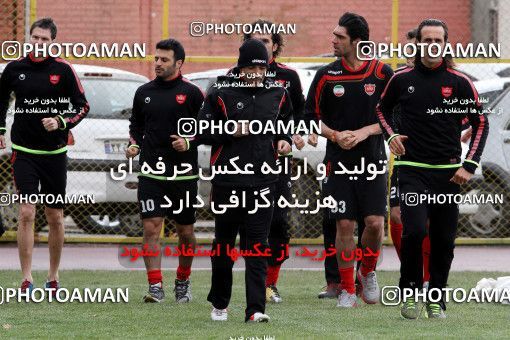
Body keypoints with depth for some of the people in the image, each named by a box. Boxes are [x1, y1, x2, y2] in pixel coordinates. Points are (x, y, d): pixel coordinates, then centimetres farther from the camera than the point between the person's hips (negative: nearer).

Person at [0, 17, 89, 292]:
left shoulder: (63, 70, -3)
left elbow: (82, 106, 1)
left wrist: (61, 122, -14)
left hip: (55, 152, 0)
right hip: (24, 151, 0)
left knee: (55, 217, 6)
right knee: (26, 213, -11)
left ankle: (53, 277, 21)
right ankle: (27, 280, -10)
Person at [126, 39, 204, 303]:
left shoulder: (191, 93, -1)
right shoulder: (144, 92, 9)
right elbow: (136, 125, 20)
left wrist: (189, 142, -15)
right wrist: (134, 144, 2)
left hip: (184, 174, -2)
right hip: (150, 172, 2)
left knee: (185, 232, 8)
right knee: (151, 227, -10)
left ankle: (183, 282, 26)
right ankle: (155, 286, -10)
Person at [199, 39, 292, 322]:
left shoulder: (278, 94, 8)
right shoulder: (221, 94, -2)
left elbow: (287, 123, 24)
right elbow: (203, 132, 0)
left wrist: (284, 140, 4)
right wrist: (231, 133, -13)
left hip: (263, 181, 1)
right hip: (227, 180, -1)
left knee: (257, 247, -6)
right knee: (224, 245, 10)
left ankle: (256, 309, -10)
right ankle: (219, 304, 27)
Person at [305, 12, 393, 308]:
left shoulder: (382, 73, -2)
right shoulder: (327, 75, 1)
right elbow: (311, 116, 7)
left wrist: (364, 132, -12)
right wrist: (335, 135, -10)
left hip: (373, 161, -1)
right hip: (339, 162, 1)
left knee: (375, 222, -8)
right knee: (345, 225, -3)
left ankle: (368, 272, 19)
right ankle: (347, 290, 8)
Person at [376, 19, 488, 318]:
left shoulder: (460, 82, 0)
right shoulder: (402, 80, 3)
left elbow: (481, 123, 6)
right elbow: (383, 109, 21)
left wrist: (469, 166, -2)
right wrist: (391, 135, 2)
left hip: (448, 172, 1)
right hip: (412, 170, -1)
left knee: (444, 241, 4)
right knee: (415, 231, -19)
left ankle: (437, 300, 19)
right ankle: (410, 291, -2)